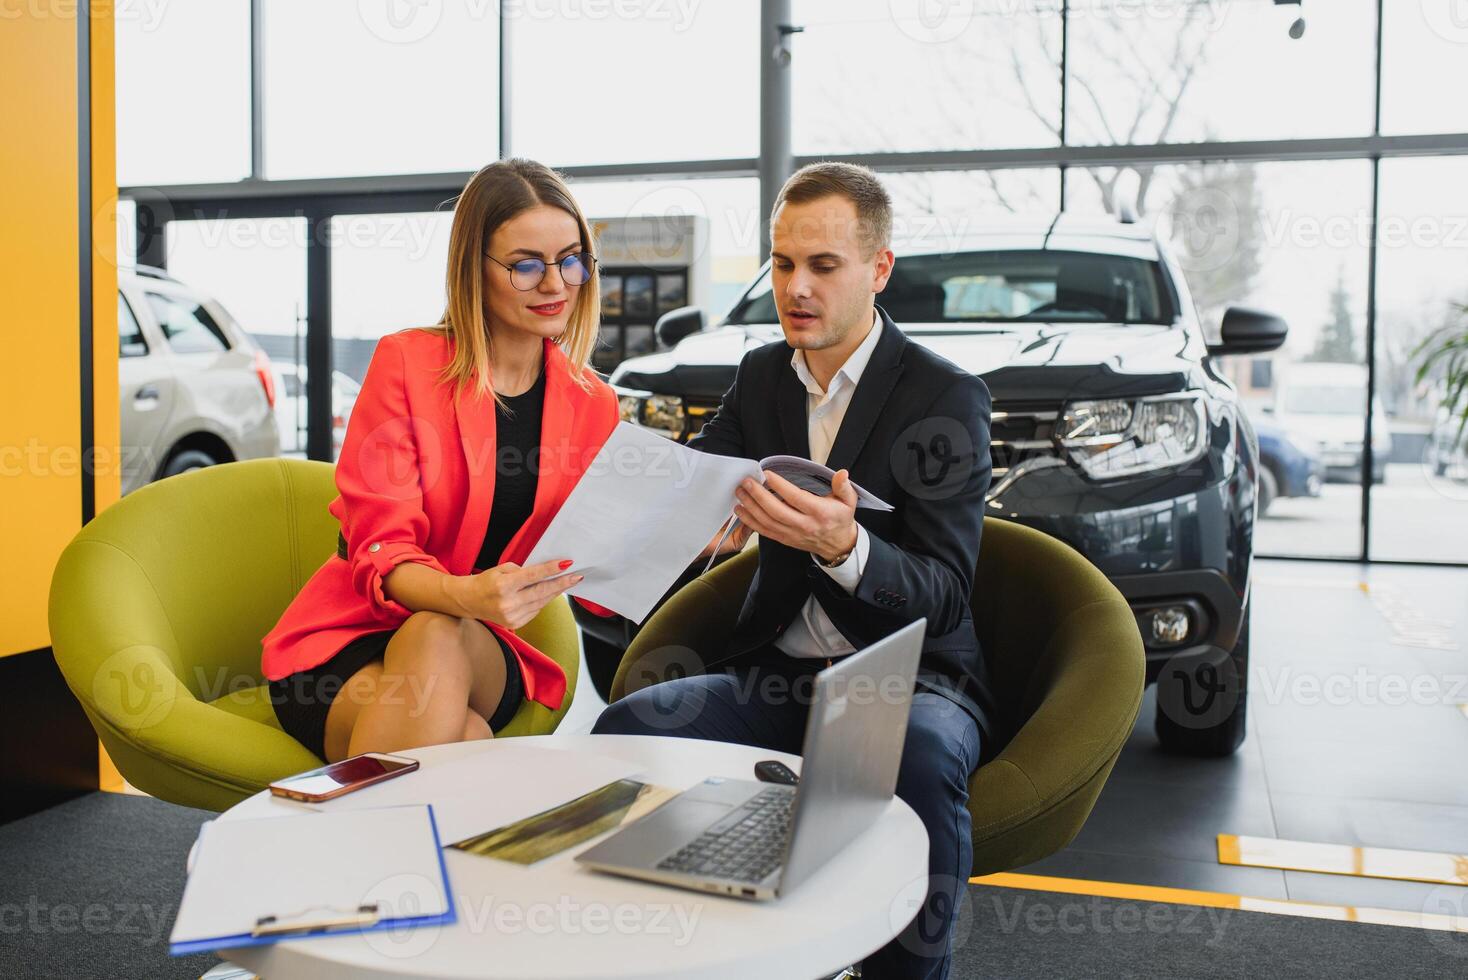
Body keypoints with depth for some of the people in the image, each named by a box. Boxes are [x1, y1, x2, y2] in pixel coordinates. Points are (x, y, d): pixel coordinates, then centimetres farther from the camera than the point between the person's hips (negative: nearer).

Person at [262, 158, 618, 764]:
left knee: (436, 641, -34)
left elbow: (595, 580, 1)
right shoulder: (405, 362, -3)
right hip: (348, 641, -3)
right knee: (461, 739, -35)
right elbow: (379, 546, -11)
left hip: (477, 650, 3)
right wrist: (463, 594, -33)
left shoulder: (593, 405, 7)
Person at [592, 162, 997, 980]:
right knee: (624, 728, -19)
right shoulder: (761, 375, 9)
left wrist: (843, 546, -36)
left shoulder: (946, 396, -8)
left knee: (921, 758, -37)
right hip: (778, 668, 5)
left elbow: (943, 594, -15)